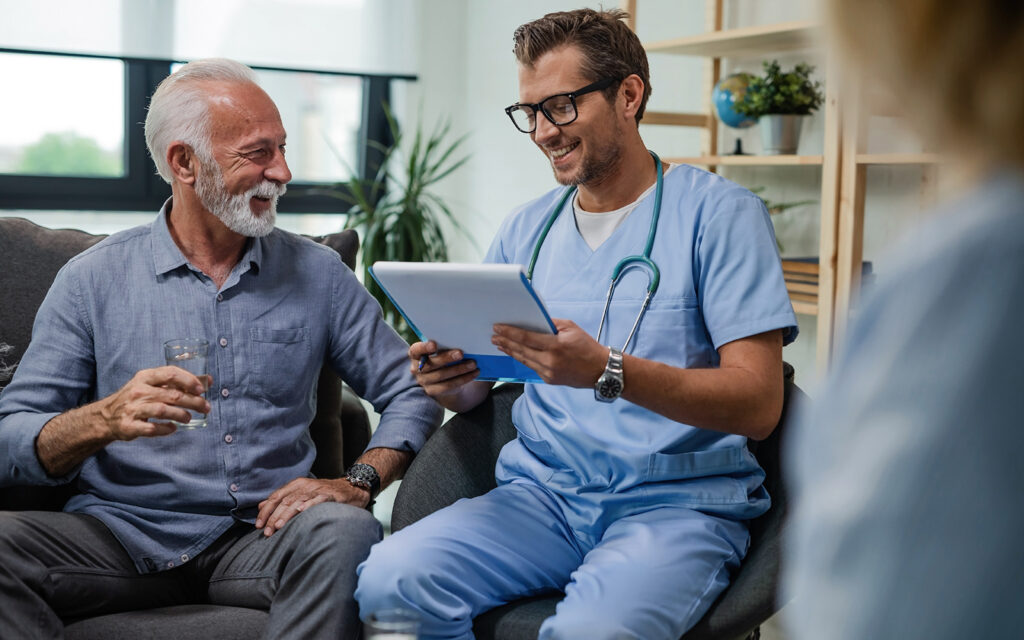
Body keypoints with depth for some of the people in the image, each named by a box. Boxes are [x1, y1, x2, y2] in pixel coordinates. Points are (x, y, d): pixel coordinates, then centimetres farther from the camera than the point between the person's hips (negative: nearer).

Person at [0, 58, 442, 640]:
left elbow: (412, 394, 9)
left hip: (262, 535, 1)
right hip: (123, 532, 0)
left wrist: (359, 482, -10)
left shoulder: (317, 274, 10)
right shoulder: (93, 280, 5)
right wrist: (105, 420, -21)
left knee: (343, 531, -33)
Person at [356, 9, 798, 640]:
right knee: (389, 577, -22)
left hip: (679, 503, -4)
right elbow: (475, 388, 20)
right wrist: (449, 379, -6)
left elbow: (759, 404, -11)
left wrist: (606, 370, -25)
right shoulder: (524, 231, 15)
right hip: (541, 493, 5)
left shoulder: (719, 212, -2)